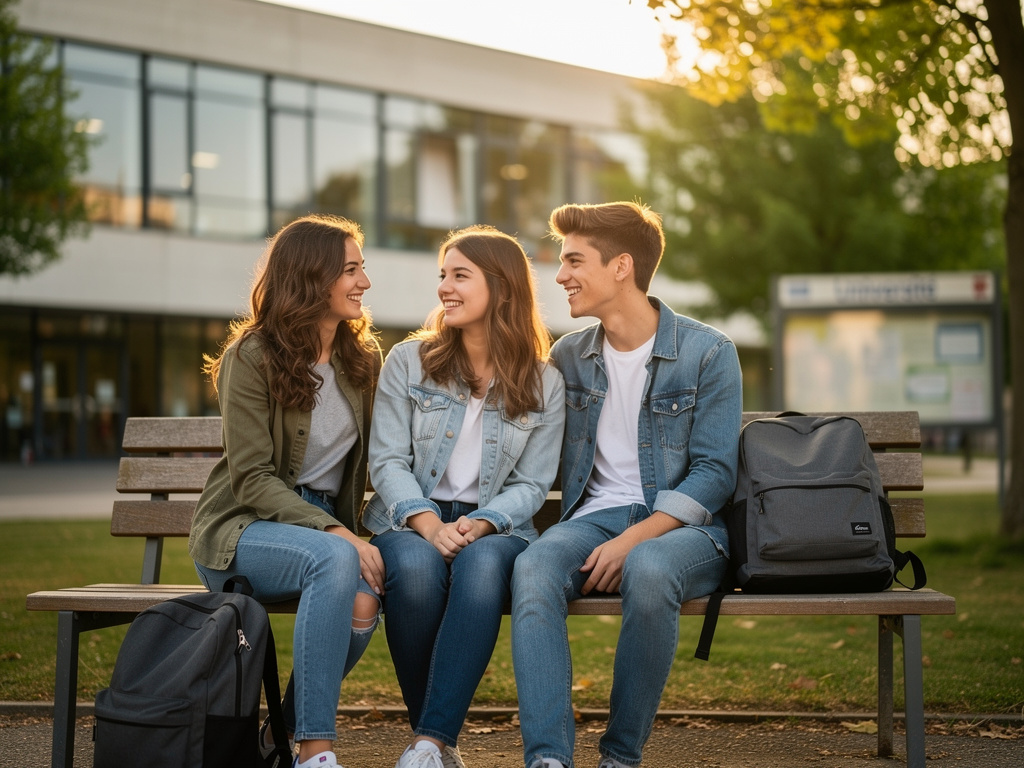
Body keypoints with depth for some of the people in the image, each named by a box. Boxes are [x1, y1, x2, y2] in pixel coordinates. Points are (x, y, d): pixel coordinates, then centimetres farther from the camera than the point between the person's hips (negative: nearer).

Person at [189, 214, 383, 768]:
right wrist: (337, 534, -24)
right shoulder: (252, 358, -7)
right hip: (244, 529, -5)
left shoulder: (363, 359, 10)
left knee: (362, 602, -31)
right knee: (335, 560, -37)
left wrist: (350, 530, -6)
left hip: (327, 527, 5)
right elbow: (252, 478, -13)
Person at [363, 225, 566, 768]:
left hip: (493, 527, 0)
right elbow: (387, 461, 0)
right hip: (410, 522, 0)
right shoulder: (408, 361, 7)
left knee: (482, 564, -38)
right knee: (417, 567, -37)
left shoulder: (544, 385, 8)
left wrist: (480, 524, -16)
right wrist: (428, 524, -18)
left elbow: (531, 484, 4)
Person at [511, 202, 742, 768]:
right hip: (593, 517, 3)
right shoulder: (568, 356, 14)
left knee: (647, 569, -39)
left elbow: (714, 472, -6)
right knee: (533, 568, -31)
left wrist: (632, 540, -17)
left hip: (680, 526, -3)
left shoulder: (708, 353, 0)